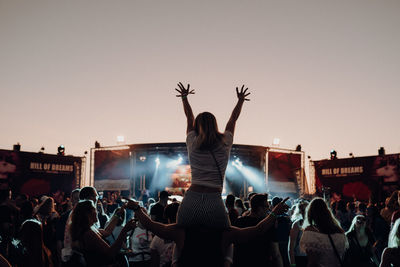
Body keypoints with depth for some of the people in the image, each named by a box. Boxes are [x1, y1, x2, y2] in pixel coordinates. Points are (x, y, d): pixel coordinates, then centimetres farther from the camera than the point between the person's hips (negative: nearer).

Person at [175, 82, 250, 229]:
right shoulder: (225, 144, 4)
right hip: (214, 203, -1)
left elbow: (189, 118, 22)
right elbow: (233, 119, 21)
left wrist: (184, 97, 39)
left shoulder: (193, 143, 5)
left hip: (190, 200, 1)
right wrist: (241, 100, 38)